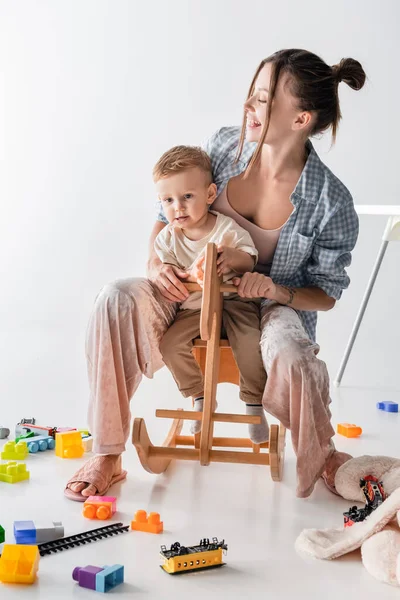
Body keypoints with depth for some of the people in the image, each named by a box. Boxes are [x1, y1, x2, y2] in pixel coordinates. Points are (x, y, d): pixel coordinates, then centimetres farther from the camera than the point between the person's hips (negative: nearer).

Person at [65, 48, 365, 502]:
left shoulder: (331, 203, -18)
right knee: (117, 300, -24)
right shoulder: (223, 146, -9)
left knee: (290, 357, -38)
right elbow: (168, 212, 6)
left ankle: (322, 457, -1)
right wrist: (156, 266, -12)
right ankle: (107, 457, -15)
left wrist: (276, 290, -25)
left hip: (274, 306, -3)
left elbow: (326, 293, -5)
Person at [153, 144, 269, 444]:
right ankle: (200, 396, 4)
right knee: (170, 343, -19)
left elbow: (250, 260, -16)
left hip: (234, 299, -3)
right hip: (194, 306, 3)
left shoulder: (227, 228, -12)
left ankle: (254, 403, -6)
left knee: (250, 342, -28)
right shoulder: (167, 239, -4)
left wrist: (233, 257, -39)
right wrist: (190, 275, -30)